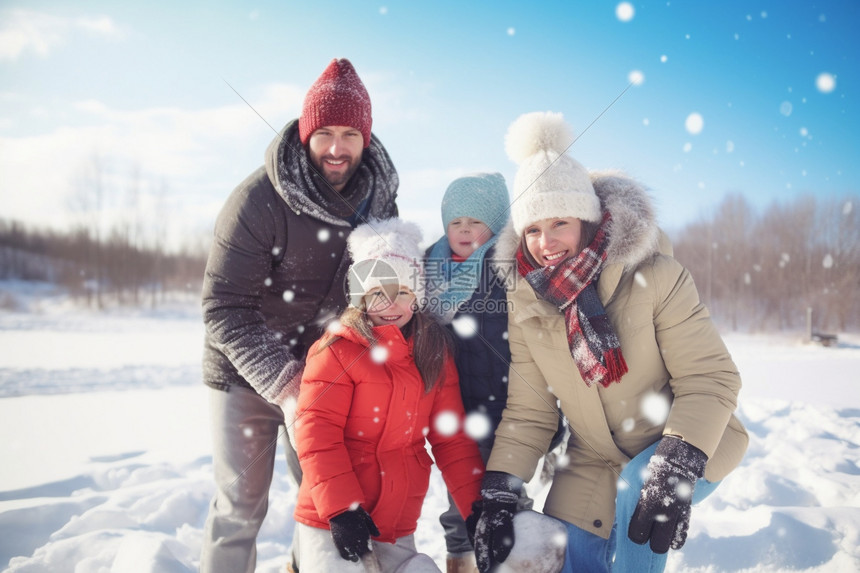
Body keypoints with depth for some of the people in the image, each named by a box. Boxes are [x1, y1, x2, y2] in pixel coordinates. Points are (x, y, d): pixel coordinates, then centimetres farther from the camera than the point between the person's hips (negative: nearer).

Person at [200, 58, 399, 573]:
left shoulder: (380, 198, -5)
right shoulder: (259, 200, -21)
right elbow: (225, 310, -22)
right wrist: (284, 382, -31)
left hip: (324, 372, 4)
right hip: (246, 372, -4)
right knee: (241, 504, 4)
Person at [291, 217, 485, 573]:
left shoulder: (435, 352, 6)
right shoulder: (339, 349, -8)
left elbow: (451, 436, 7)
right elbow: (315, 430, -12)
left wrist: (478, 508, 1)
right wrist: (341, 509, -18)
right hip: (330, 524, -4)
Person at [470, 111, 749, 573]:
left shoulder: (655, 277, -20)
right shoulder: (524, 306, -8)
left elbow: (709, 377, -20)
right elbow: (526, 414, -4)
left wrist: (675, 471, -34)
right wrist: (498, 495, -15)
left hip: (690, 449, -4)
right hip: (595, 466, 4)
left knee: (637, 486, -32)